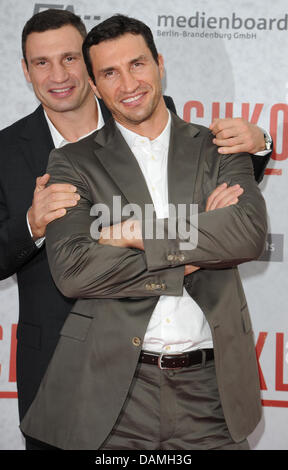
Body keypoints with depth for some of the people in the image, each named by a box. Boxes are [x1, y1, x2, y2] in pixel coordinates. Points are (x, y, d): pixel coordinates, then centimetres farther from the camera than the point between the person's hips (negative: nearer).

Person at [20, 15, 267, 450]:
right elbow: (72, 270, -11)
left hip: (209, 387, 2)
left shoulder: (218, 148, 8)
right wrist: (190, 261, -10)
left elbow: (250, 233, -9)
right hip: (113, 388, -1)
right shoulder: (74, 162, 4)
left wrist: (138, 234, -12)